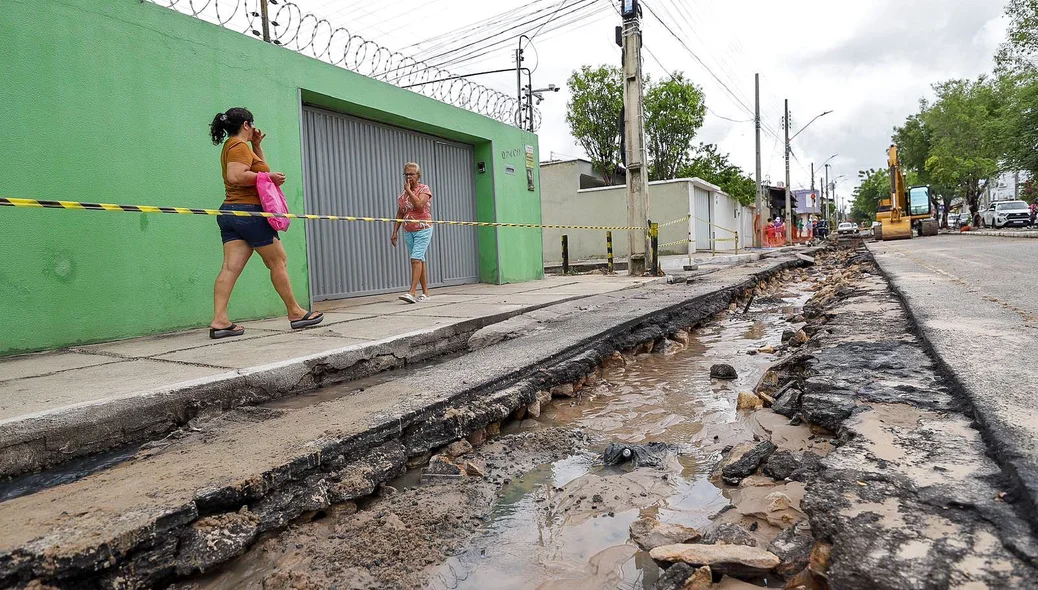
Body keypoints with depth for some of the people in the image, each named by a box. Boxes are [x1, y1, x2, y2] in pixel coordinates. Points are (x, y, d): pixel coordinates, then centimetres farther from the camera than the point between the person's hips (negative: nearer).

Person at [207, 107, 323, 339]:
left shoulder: (232, 146, 22)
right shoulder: (239, 146, -9)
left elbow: (259, 167, 32)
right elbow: (236, 176, -24)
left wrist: (257, 145, 22)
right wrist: (269, 176, -18)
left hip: (230, 212, 9)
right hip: (249, 211, -9)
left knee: (230, 267, -1)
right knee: (279, 262, 1)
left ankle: (219, 321, -9)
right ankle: (295, 313, 9)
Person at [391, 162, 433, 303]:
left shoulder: (424, 189, -2)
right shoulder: (402, 194, 13)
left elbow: (419, 204, -21)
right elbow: (399, 214, 15)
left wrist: (409, 190, -10)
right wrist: (395, 232, 9)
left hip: (423, 229, -6)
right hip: (408, 232, 6)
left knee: (416, 258, -17)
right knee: (420, 260, 9)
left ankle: (412, 292, -22)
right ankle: (425, 292, 13)